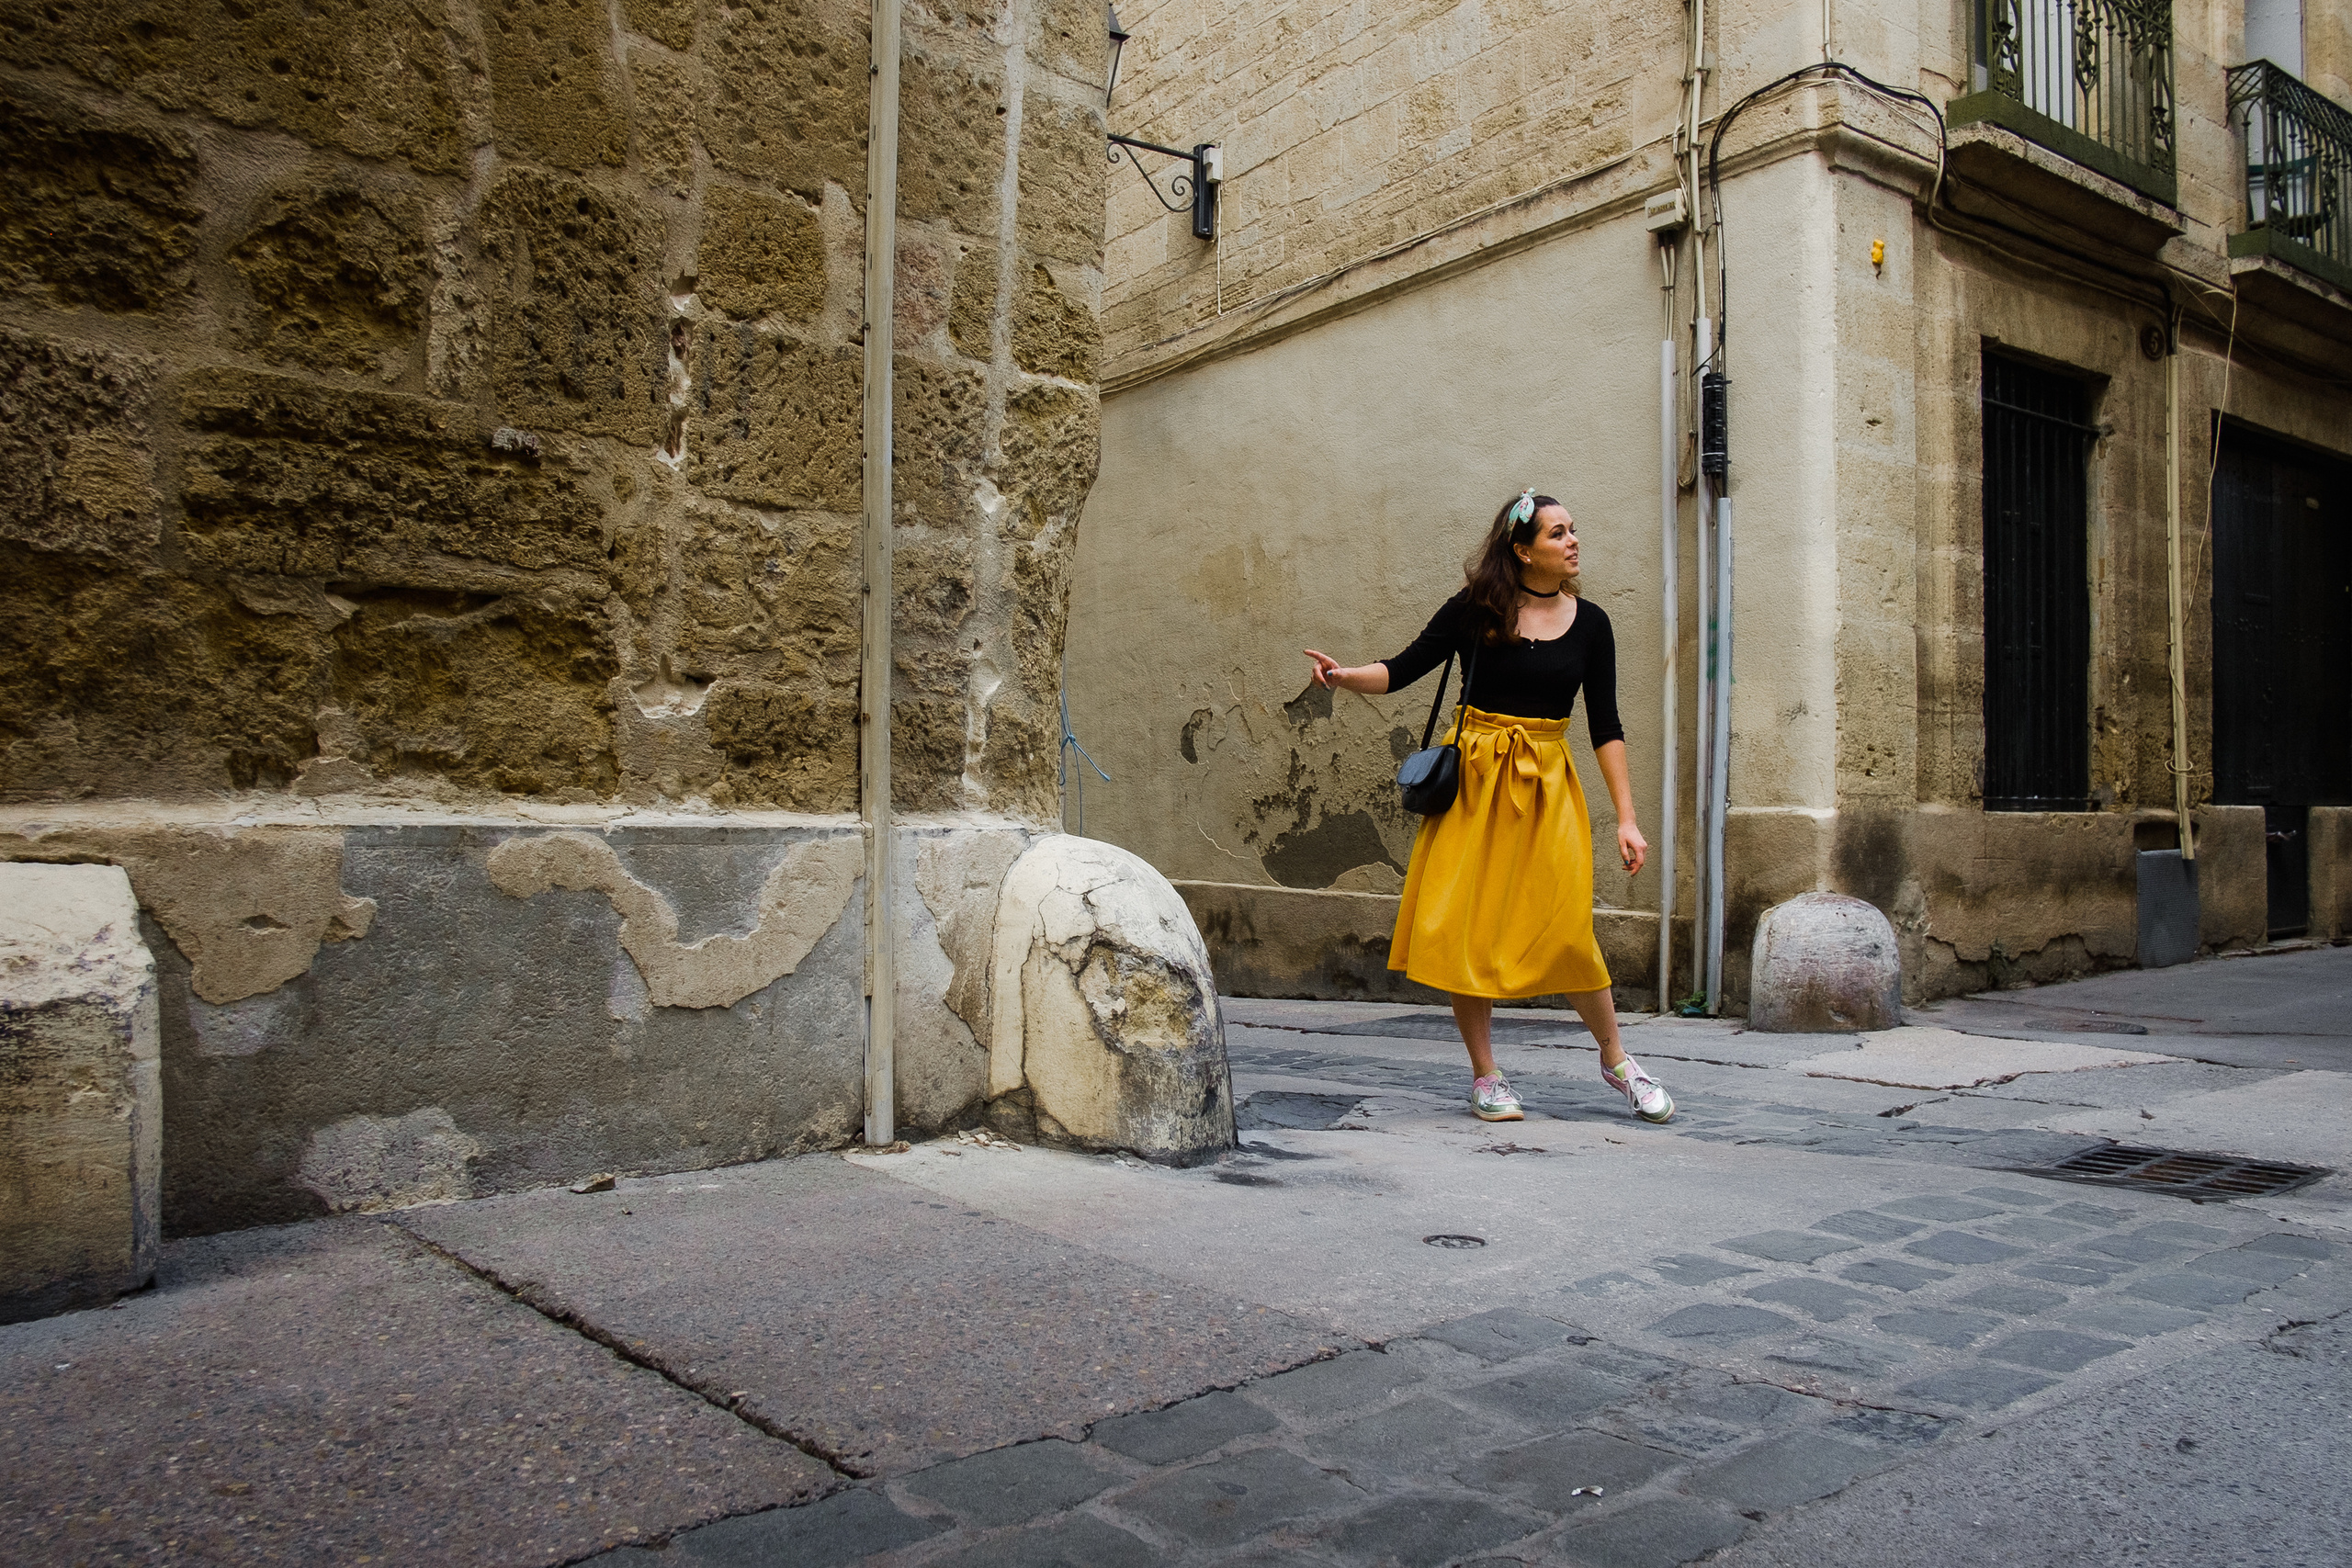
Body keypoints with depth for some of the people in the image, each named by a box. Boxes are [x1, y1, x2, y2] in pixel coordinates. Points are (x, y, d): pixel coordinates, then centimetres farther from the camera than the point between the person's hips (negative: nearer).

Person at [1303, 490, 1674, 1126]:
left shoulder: (1589, 623, 5)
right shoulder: (1474, 611, -1)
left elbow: (1606, 727, 5)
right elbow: (1400, 671, 0)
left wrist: (1627, 818, 0)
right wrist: (1343, 675, -20)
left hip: (1548, 786, 1)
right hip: (1474, 784, -1)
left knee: (1564, 928, -7)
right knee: (1464, 929, -2)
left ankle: (1616, 1060, 17)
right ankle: (1485, 1077, 13)